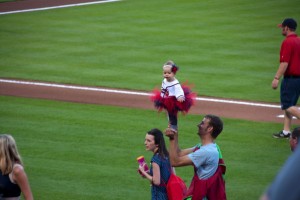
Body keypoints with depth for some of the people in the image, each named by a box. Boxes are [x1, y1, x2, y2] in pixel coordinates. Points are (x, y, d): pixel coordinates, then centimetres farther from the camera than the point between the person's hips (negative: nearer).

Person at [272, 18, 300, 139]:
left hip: (290, 78, -9)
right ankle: (286, 131, 15)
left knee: (287, 106, -9)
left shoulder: (287, 42, -15)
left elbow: (284, 63, -22)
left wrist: (277, 78, -21)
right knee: (289, 105, 14)